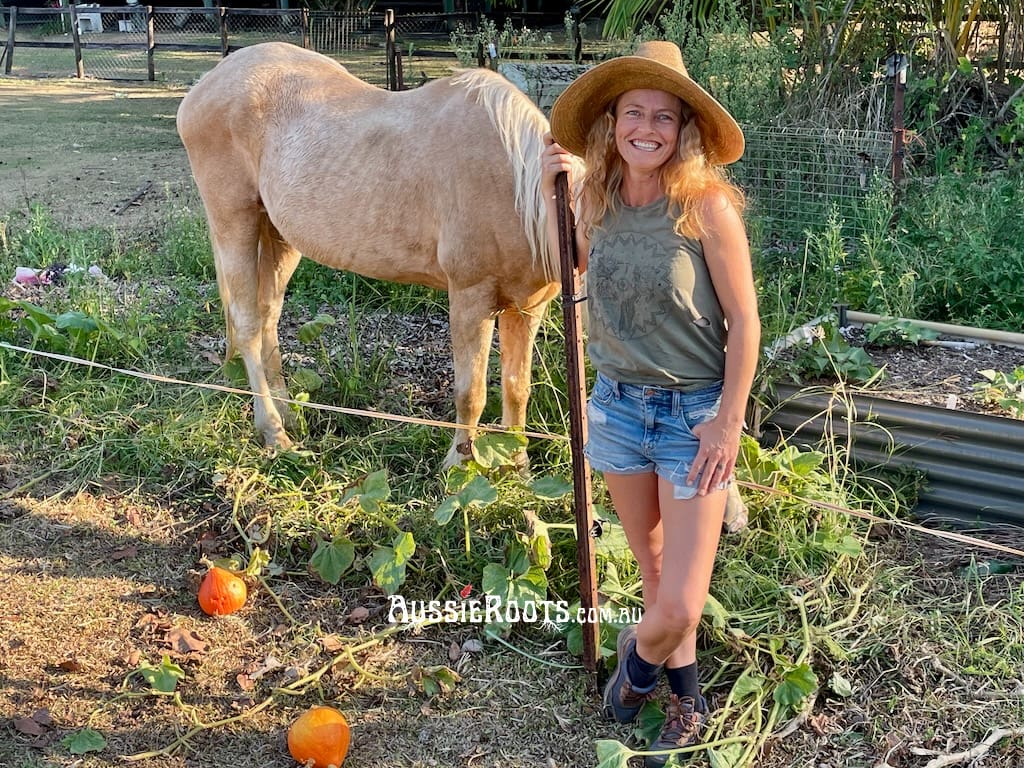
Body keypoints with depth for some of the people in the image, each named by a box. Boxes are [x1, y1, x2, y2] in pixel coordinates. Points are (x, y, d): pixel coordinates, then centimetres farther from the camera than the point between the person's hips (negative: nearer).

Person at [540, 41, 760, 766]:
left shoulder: (707, 205, -18)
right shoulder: (599, 197, -2)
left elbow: (744, 323, -12)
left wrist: (729, 423, -12)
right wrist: (551, 194, 5)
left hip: (694, 413, -5)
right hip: (618, 404, 5)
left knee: (681, 604, -5)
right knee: (653, 567, 19)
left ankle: (640, 654, 30)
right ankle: (685, 694, 40)